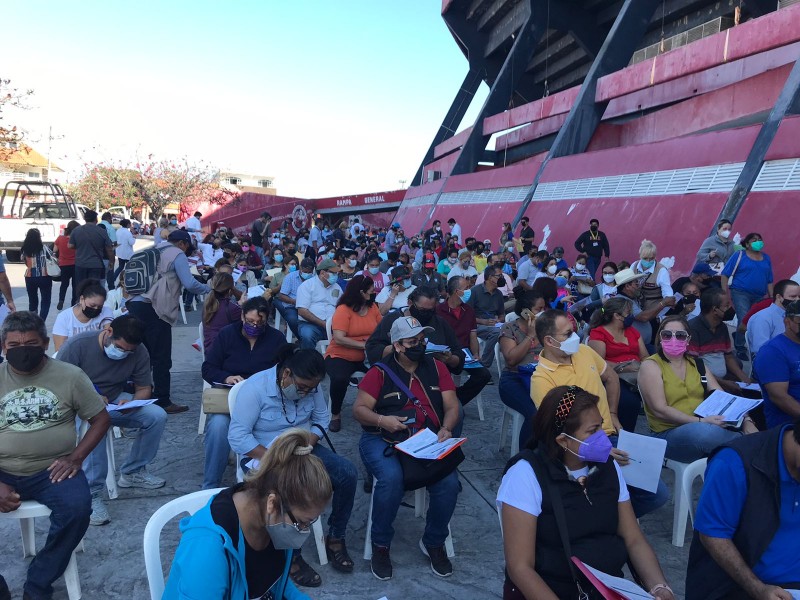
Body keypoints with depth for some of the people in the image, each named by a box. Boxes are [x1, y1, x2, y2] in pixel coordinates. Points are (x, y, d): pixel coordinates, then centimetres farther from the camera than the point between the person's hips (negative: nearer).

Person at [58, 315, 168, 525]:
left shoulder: (139, 352, -10)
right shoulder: (78, 344, -20)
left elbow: (144, 388, -2)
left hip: (115, 402, 4)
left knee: (157, 416, -18)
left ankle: (132, 472, 3)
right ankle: (92, 494, -28)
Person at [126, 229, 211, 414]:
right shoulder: (177, 254, 1)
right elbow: (189, 284, -9)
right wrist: (209, 289, 7)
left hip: (135, 304, 8)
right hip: (154, 309, -8)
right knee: (162, 358, -2)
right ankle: (163, 402, 1)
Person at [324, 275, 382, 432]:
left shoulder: (372, 307, 5)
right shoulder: (343, 309, -11)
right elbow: (339, 339, -19)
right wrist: (365, 345, -21)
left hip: (367, 357, 4)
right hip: (341, 356, -4)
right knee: (340, 379, -35)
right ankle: (335, 414, -5)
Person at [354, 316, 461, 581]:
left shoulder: (436, 368, 9)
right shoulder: (380, 372, -1)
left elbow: (452, 406, 7)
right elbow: (359, 409, -2)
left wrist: (446, 428, -13)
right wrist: (382, 420, -21)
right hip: (383, 440, -3)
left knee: (449, 481, -24)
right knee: (391, 478, -33)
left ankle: (434, 543, 5)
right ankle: (380, 545, -7)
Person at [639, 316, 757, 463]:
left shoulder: (696, 364, 16)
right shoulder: (651, 365, -3)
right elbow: (660, 410, -13)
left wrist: (746, 420, -9)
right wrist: (700, 421, -21)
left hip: (706, 426, 4)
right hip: (669, 433, -4)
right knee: (704, 431, -34)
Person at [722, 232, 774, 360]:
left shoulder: (766, 258, 13)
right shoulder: (740, 256, 0)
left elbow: (769, 281, 15)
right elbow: (725, 275, -3)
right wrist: (725, 294, -9)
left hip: (759, 296, 5)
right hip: (741, 293, -5)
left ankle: (738, 336, 32)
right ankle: (740, 349, 4)